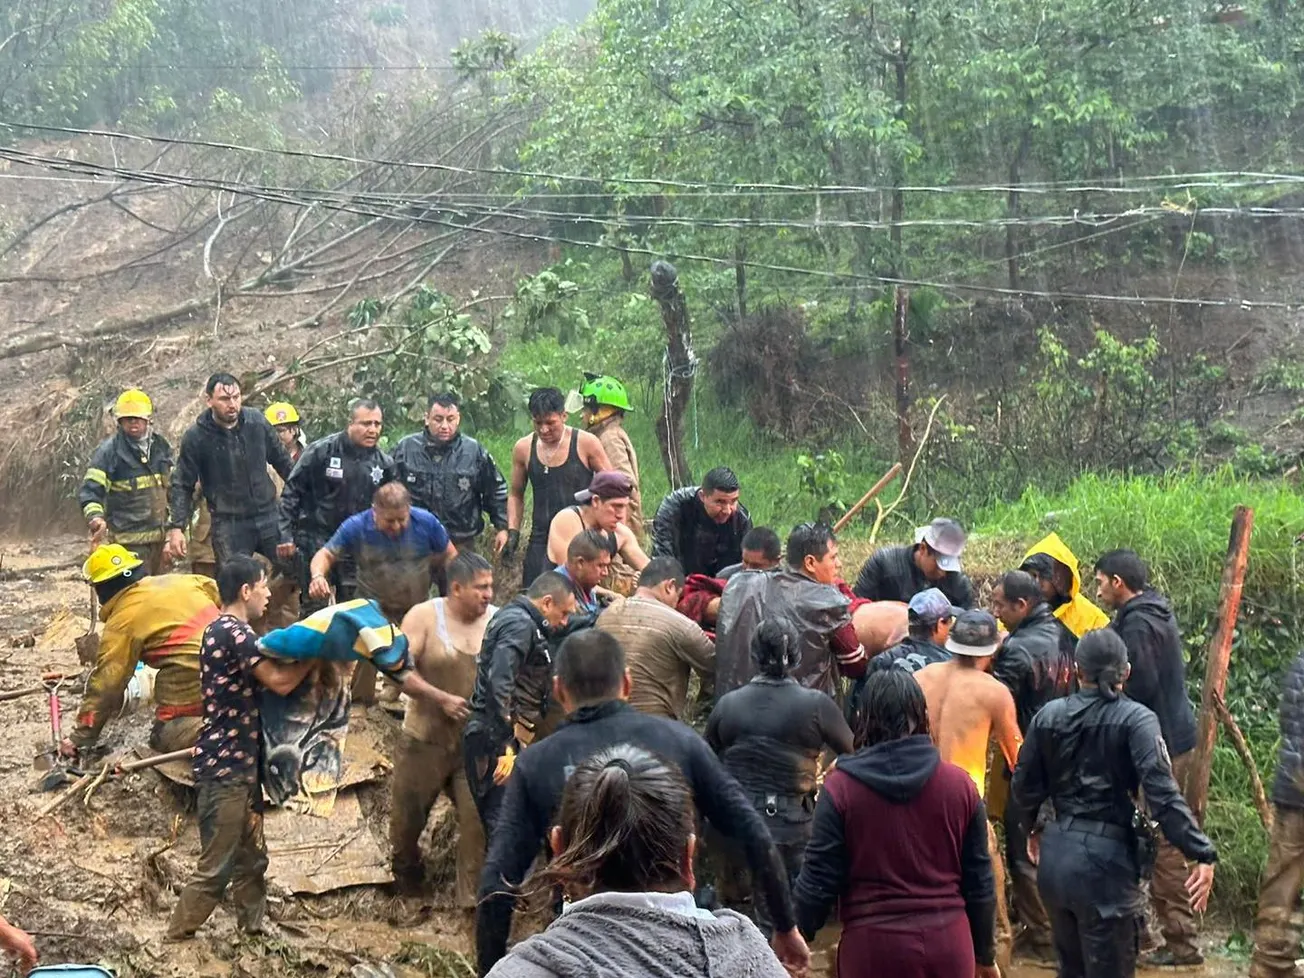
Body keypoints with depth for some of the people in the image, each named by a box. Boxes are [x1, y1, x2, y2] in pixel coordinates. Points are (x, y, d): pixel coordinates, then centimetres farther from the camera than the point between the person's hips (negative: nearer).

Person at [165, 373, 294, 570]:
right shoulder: (196, 437, -8)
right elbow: (182, 485, -3)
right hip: (228, 523, -3)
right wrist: (176, 527, -12)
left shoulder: (257, 421, 0)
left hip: (268, 515, 3)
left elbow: (282, 461, 13)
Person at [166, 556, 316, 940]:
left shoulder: (225, 629, 16)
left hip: (239, 764, 10)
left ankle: (253, 933, 24)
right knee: (215, 868, -5)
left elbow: (267, 675, 14)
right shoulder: (234, 632, -17)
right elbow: (280, 682, -18)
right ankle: (174, 943, 2)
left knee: (251, 859, 16)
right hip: (224, 767, -10)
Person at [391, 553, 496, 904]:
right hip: (426, 738, 0)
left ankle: (471, 894, 7)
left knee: (478, 819, -6)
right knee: (408, 812, 15)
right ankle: (406, 866, 45)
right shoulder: (424, 616, -8)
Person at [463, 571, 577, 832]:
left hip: (502, 737, 11)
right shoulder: (520, 624, -13)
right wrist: (505, 747, -26)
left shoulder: (514, 617, 19)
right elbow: (499, 684, -24)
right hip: (496, 740, -11)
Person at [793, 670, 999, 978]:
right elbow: (979, 882, 6)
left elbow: (819, 880, -6)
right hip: (948, 944, 3)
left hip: (874, 947, -2)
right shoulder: (959, 784, 1)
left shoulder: (841, 787, -7)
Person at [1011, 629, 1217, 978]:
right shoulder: (1135, 720, -10)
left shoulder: (1048, 716, 4)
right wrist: (1203, 854, -20)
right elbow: (1163, 795, -20)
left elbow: (1023, 788, 10)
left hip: (1056, 857, 5)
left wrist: (1033, 829, 30)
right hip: (1105, 860, -5)